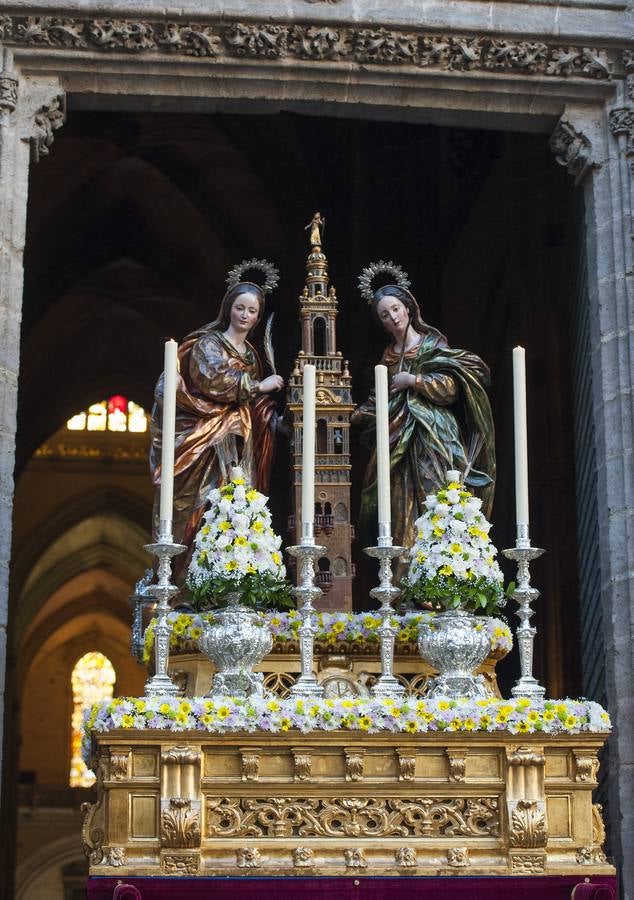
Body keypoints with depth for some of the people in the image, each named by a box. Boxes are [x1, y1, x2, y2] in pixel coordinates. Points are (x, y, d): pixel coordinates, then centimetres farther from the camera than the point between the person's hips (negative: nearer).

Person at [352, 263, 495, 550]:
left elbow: (451, 386, -5)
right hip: (399, 440, 4)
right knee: (402, 506, -5)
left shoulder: (433, 344, 5)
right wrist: (355, 416, 7)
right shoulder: (388, 356, 18)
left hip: (433, 436, -4)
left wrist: (413, 380, -8)